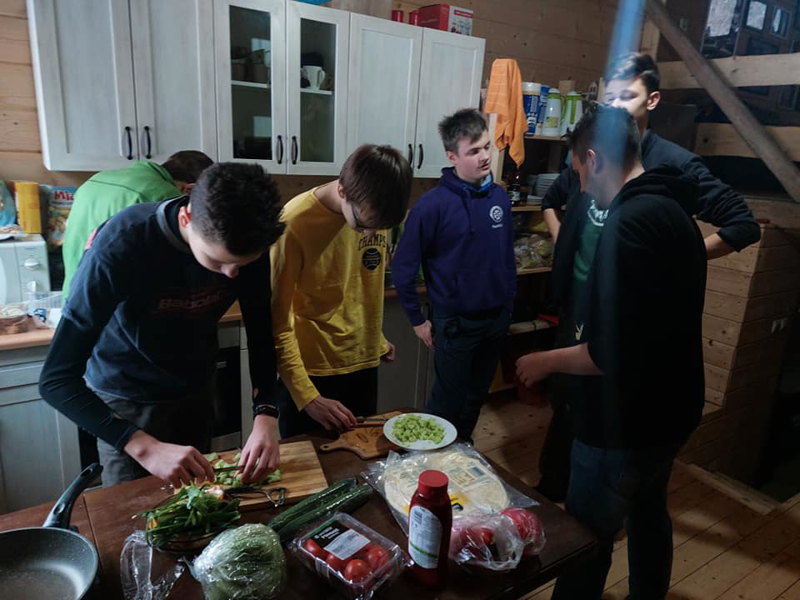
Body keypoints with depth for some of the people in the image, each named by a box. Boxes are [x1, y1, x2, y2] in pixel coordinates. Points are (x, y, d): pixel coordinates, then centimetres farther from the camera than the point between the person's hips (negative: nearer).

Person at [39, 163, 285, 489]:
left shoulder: (247, 244, -21)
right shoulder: (121, 245, -33)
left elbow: (261, 332, -11)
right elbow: (57, 378, -31)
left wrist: (265, 414, -27)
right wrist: (146, 447, -43)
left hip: (196, 389, 4)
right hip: (128, 400, -4)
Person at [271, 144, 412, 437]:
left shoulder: (373, 212, -7)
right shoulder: (294, 224, -23)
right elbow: (277, 322, -19)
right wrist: (308, 398, -20)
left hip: (363, 363, 5)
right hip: (309, 372, -5)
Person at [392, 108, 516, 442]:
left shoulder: (500, 198, -1)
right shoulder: (433, 204, -18)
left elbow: (508, 255, 9)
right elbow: (403, 266, -13)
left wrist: (509, 303, 9)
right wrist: (417, 320, -9)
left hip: (497, 319, 5)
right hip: (456, 322, -5)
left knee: (476, 398, 22)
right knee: (447, 403, 12)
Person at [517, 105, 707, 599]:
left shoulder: (628, 224, -25)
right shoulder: (674, 211, 5)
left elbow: (612, 353, -29)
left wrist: (547, 361, -14)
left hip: (626, 424, -10)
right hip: (669, 410, 10)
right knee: (649, 512, 29)